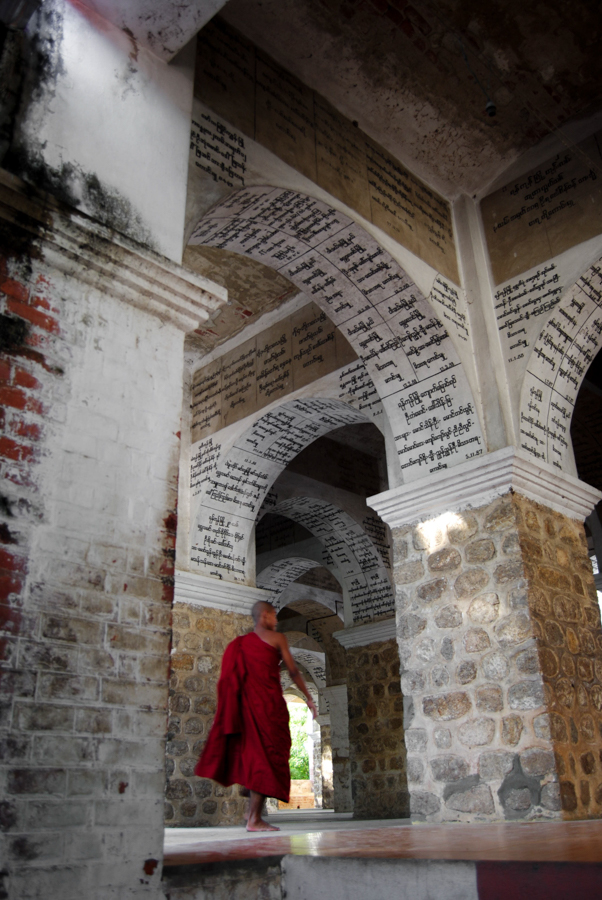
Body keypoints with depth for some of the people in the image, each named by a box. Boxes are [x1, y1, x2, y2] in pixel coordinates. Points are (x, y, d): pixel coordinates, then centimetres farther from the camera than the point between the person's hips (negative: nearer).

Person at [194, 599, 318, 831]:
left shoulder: (240, 643, 15)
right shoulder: (277, 638, 0)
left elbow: (233, 677, 13)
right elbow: (293, 671, 2)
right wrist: (308, 698, 11)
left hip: (247, 700, 6)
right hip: (268, 700, -6)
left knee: (253, 752, 16)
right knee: (268, 753, -3)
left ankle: (252, 812, 16)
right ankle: (255, 819, -3)